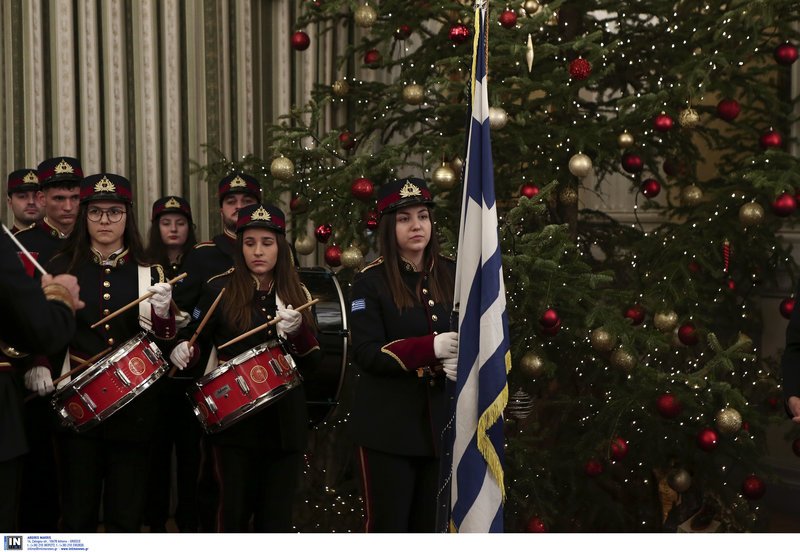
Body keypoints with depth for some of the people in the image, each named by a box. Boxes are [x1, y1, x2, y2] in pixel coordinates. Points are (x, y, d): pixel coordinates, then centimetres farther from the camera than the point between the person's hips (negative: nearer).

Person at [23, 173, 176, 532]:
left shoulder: (150, 273, 6)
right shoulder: (61, 268, 5)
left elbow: (163, 344, 5)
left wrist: (162, 312, -15)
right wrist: (39, 366, -11)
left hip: (133, 405, 1)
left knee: (126, 516, 5)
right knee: (78, 514, 4)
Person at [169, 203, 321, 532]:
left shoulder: (297, 295, 7)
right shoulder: (221, 289, -1)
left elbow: (312, 364, 4)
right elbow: (195, 337, 5)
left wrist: (298, 331, -15)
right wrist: (184, 351, -17)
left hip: (285, 423, 3)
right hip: (235, 421, -2)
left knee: (277, 517, 7)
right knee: (235, 511, 2)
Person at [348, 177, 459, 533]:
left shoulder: (452, 275, 6)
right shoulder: (371, 282, -7)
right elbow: (366, 354, -14)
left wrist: (461, 360, -13)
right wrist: (430, 349, -26)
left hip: (441, 422, 5)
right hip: (388, 427, -5)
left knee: (430, 525, 13)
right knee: (387, 525, 1)